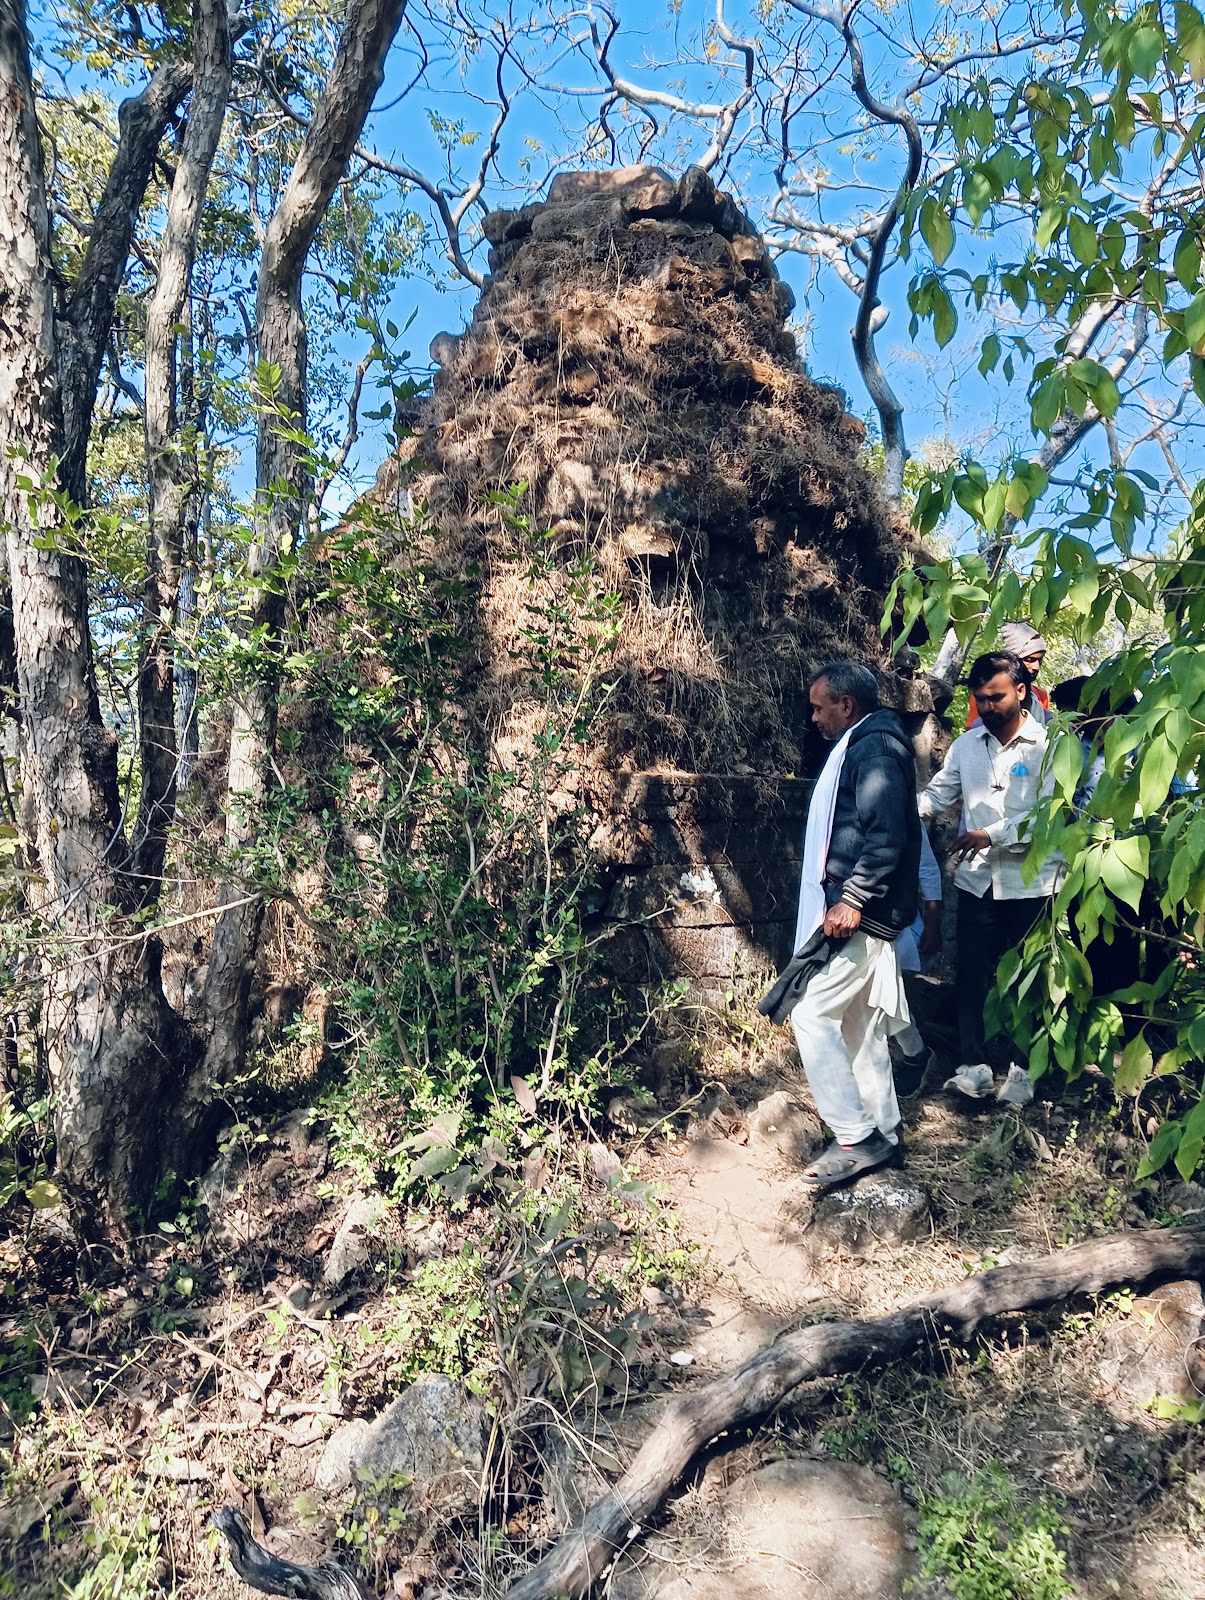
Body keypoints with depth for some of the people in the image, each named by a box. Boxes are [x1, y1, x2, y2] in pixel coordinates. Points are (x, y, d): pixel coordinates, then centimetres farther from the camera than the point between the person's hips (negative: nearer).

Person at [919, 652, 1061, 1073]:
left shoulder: (1048, 745, -7)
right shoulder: (966, 744, 6)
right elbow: (938, 794, 4)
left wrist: (992, 834, -21)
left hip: (1031, 882, -3)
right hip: (977, 881, 3)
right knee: (973, 974, 7)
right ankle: (974, 1061, 19)